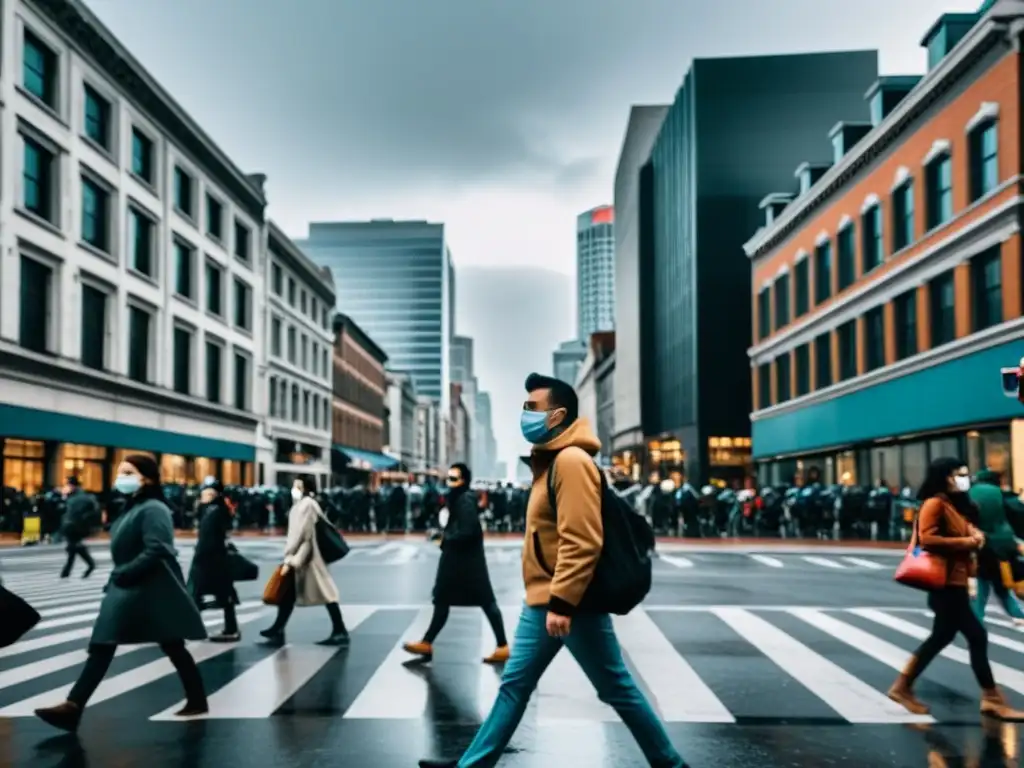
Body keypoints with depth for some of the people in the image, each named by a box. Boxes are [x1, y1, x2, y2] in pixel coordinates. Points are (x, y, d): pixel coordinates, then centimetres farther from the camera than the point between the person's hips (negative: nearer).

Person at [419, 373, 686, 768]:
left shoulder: (571, 460, -18)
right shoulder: (552, 459, 13)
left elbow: (581, 542, -24)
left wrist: (562, 602, -25)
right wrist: (547, 600, 20)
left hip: (571, 604, -9)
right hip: (543, 602, 10)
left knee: (617, 690, 3)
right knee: (514, 685, 14)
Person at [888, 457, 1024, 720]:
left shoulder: (954, 505, 15)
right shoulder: (935, 504, -14)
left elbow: (966, 528, 27)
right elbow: (928, 539, -23)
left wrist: (975, 534, 3)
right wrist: (967, 542, -17)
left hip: (955, 582, 10)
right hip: (946, 583, -10)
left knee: (941, 637, 15)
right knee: (976, 636, -6)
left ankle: (903, 687, 22)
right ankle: (992, 698, 4)